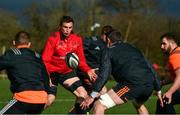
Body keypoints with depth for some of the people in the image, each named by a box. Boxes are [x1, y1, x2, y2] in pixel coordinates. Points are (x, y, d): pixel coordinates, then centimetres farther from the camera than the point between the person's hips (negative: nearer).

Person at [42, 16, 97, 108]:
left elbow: (81, 60, 7)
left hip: (68, 72, 5)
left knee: (83, 95, -4)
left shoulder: (77, 40, -3)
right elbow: (45, 60, -17)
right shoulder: (53, 39, -16)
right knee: (49, 100, -18)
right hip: (52, 73, -5)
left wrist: (88, 70, -13)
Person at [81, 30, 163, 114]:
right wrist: (158, 90, 31)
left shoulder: (109, 51, 14)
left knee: (99, 105, -4)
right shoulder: (134, 49, 31)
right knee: (139, 105, 39)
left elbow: (104, 74, 1)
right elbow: (150, 68, 28)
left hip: (133, 84, -6)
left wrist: (92, 96, -2)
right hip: (149, 85, 7)